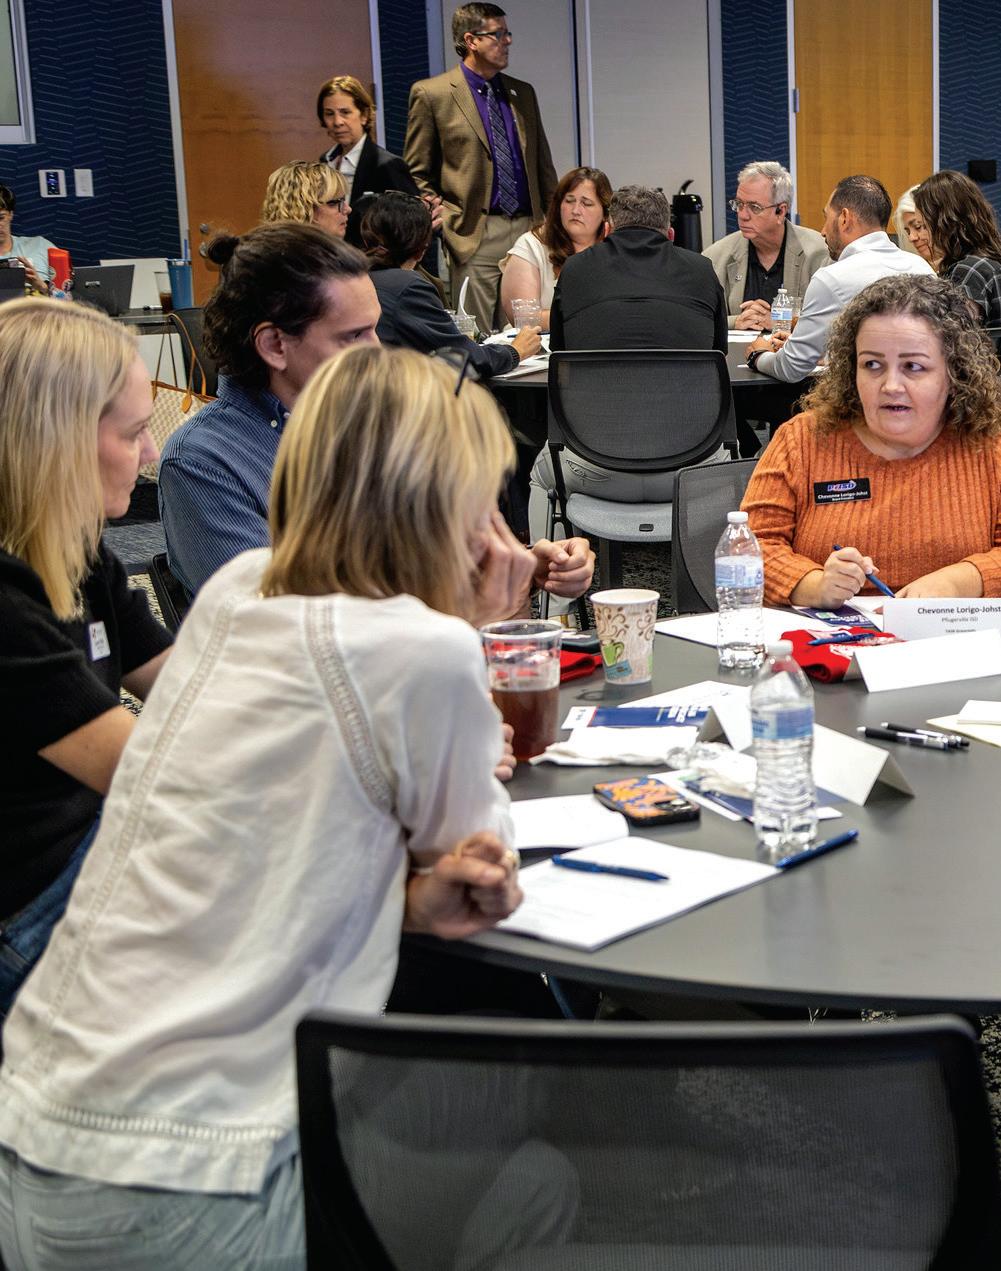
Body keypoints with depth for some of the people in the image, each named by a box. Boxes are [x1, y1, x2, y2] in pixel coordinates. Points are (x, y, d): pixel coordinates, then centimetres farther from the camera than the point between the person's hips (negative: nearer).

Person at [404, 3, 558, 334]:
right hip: (474, 235, -5)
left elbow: (543, 165, 19)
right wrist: (448, 221, -7)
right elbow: (416, 174, 2)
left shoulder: (523, 93, 16)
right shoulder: (431, 94, 0)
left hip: (528, 229, 5)